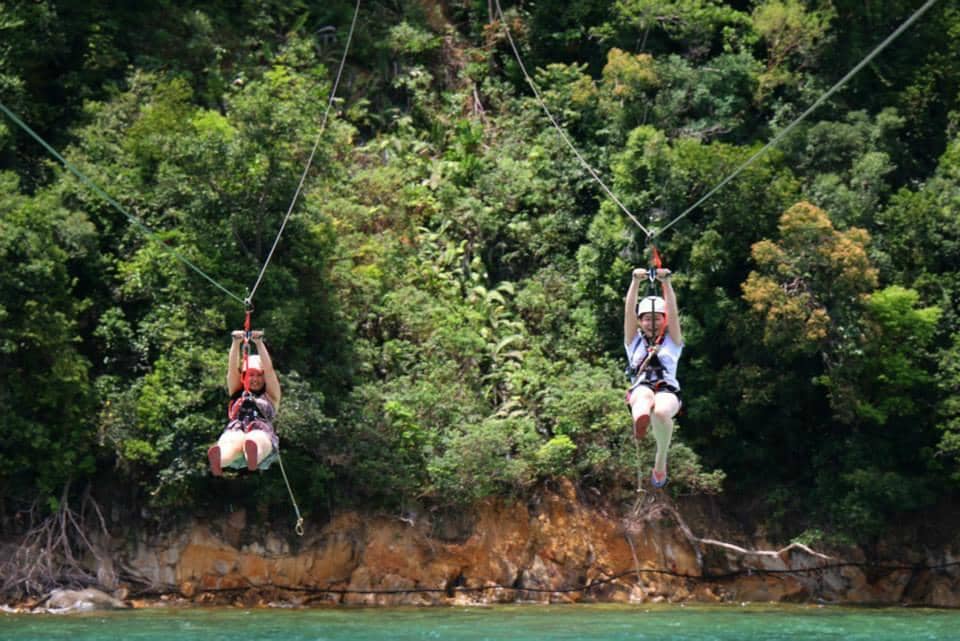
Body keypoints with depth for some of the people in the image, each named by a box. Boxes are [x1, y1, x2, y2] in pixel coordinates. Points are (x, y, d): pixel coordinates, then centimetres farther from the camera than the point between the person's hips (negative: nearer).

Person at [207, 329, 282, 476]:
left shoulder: (270, 396, 31)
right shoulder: (237, 394, 35)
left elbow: (269, 369, 18)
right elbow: (232, 369, 20)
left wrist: (259, 342, 9)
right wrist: (236, 343, 8)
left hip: (262, 432, -1)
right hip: (235, 431, 1)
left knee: (256, 441, -44)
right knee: (232, 443, -41)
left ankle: (253, 455, -81)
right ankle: (218, 459, -77)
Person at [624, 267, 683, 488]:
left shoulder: (672, 342, 27)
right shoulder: (634, 342, 29)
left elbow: (673, 311, 12)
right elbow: (629, 311, 16)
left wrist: (666, 282, -1)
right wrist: (635, 282, 3)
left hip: (668, 391, 0)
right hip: (640, 390, 0)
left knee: (661, 412, -38)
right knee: (644, 393, -40)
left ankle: (661, 460, -25)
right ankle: (640, 419, -77)